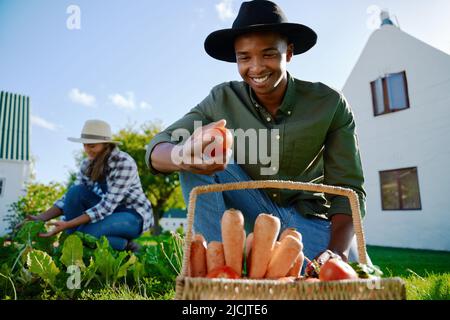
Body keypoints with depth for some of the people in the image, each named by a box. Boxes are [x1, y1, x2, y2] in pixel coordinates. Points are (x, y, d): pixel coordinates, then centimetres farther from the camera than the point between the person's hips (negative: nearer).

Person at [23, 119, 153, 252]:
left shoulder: (124, 163, -25)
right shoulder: (88, 164, -4)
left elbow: (107, 206, -30)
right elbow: (71, 196, -2)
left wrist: (68, 224, -34)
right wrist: (41, 218, -16)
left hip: (134, 215, -6)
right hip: (109, 210, 7)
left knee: (85, 232, -29)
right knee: (76, 191, -17)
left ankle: (126, 245, -4)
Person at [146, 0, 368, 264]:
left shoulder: (330, 104, -12)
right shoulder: (222, 100, -10)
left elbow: (348, 189, -11)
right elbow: (156, 150, -18)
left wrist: (337, 251, -29)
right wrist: (184, 156, -43)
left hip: (307, 217, 0)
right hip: (252, 212, 1)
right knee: (197, 161, -22)